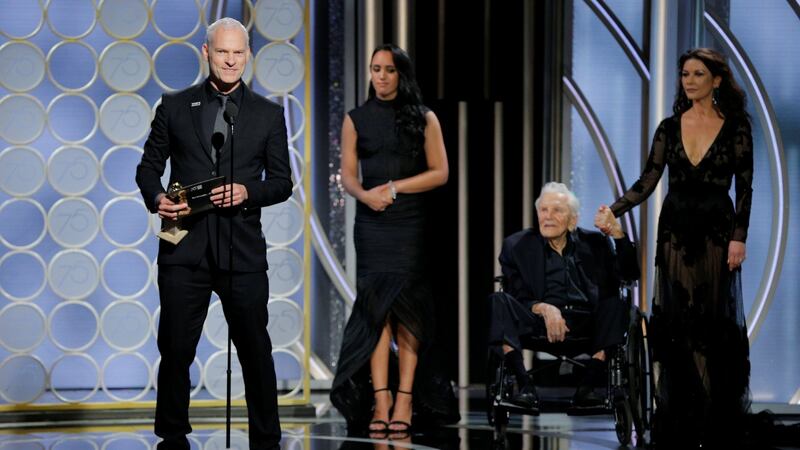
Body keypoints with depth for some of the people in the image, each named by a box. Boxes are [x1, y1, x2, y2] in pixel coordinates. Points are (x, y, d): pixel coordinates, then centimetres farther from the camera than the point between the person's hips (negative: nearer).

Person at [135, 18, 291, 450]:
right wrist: (156, 198, -10)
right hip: (185, 248, 0)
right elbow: (149, 166, 11)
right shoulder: (174, 106, 7)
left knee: (255, 349, 4)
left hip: (242, 250, 0)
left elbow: (282, 182, 8)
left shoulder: (268, 114, 8)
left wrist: (247, 192, -12)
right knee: (175, 349, 5)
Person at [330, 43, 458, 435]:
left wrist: (393, 188, -9)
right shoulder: (356, 119, 9)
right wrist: (366, 195, -16)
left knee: (407, 309, -4)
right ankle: (380, 403, -9)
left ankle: (404, 402, -5)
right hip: (372, 223, 1)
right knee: (376, 307, -6)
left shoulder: (424, 118, 5)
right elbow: (348, 176, 5)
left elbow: (440, 172, 0)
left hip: (412, 225, -1)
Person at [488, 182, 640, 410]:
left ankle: (587, 386, -33)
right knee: (498, 301, -25)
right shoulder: (517, 246, 11)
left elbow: (630, 274, 9)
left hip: (586, 326, 1)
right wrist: (543, 309, -18)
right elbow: (518, 298, 2)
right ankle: (524, 385, -34)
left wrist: (618, 234, -4)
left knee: (615, 305, -28)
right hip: (539, 323, -1)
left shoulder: (594, 243, 17)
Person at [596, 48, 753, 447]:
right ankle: (679, 416, 8)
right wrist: (614, 209, -13)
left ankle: (716, 417, 7)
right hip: (676, 230, 3)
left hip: (716, 232, -3)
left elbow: (744, 188, -3)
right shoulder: (669, 127, 6)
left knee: (715, 323, -1)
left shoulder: (735, 127, -2)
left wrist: (739, 237, -10)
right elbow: (648, 181, 1)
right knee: (676, 322, 2)